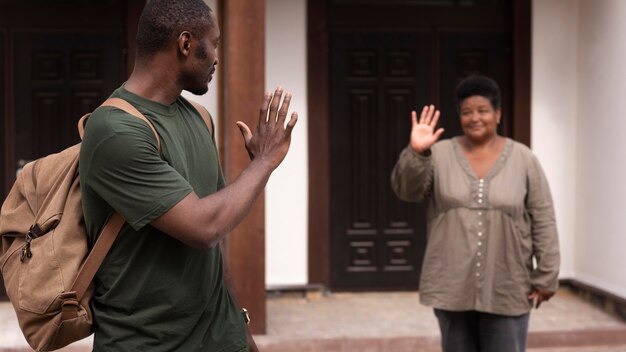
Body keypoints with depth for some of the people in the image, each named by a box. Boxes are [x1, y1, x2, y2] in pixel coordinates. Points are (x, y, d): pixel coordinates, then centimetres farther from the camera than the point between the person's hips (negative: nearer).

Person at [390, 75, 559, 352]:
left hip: (506, 290, -1)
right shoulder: (441, 155, 1)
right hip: (452, 287, 1)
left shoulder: (523, 159, -1)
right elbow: (407, 190, -12)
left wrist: (545, 277, -4)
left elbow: (543, 222, 0)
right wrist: (416, 152, -29)